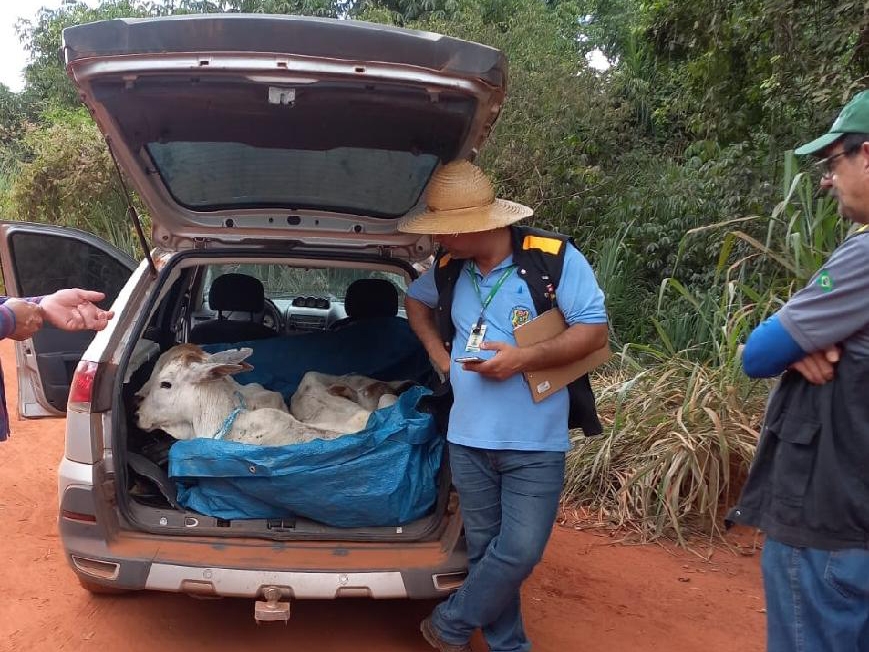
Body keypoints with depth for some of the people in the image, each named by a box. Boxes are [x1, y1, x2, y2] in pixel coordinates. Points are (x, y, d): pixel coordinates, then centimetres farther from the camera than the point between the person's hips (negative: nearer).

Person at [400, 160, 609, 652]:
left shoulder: (555, 258, -12)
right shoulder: (449, 269, 2)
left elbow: (596, 332, -11)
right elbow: (415, 301, 24)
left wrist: (524, 359, -21)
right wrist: (439, 354, 8)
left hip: (536, 444, -4)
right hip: (468, 440, 4)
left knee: (520, 551, -5)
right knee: (485, 549, 12)